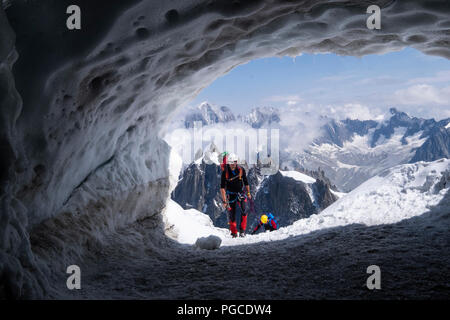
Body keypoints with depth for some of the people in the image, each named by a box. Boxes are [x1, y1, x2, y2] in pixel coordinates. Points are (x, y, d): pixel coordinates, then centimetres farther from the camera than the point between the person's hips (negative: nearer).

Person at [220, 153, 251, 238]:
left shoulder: (241, 170, -10)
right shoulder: (225, 172, -15)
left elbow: (246, 182, 6)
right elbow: (222, 187, -14)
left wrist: (248, 193, 13)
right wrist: (224, 200, -19)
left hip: (241, 193, 1)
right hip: (231, 195, -1)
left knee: (243, 211, -19)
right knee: (231, 214, 0)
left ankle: (242, 230, -9)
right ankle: (234, 233, 15)